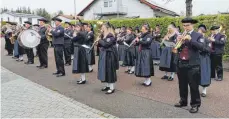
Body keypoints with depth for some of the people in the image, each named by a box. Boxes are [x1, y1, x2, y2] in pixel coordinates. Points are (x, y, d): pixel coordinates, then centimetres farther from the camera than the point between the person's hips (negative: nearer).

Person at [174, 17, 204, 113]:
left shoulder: (198, 35, -1)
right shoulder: (181, 36, 12)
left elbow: (201, 47, -15)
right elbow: (176, 48, 7)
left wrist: (190, 39, -23)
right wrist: (178, 42, -12)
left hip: (193, 65, -4)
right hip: (181, 64, 5)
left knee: (194, 86, 2)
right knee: (182, 85, 15)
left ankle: (195, 104, 16)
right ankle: (183, 101, 31)